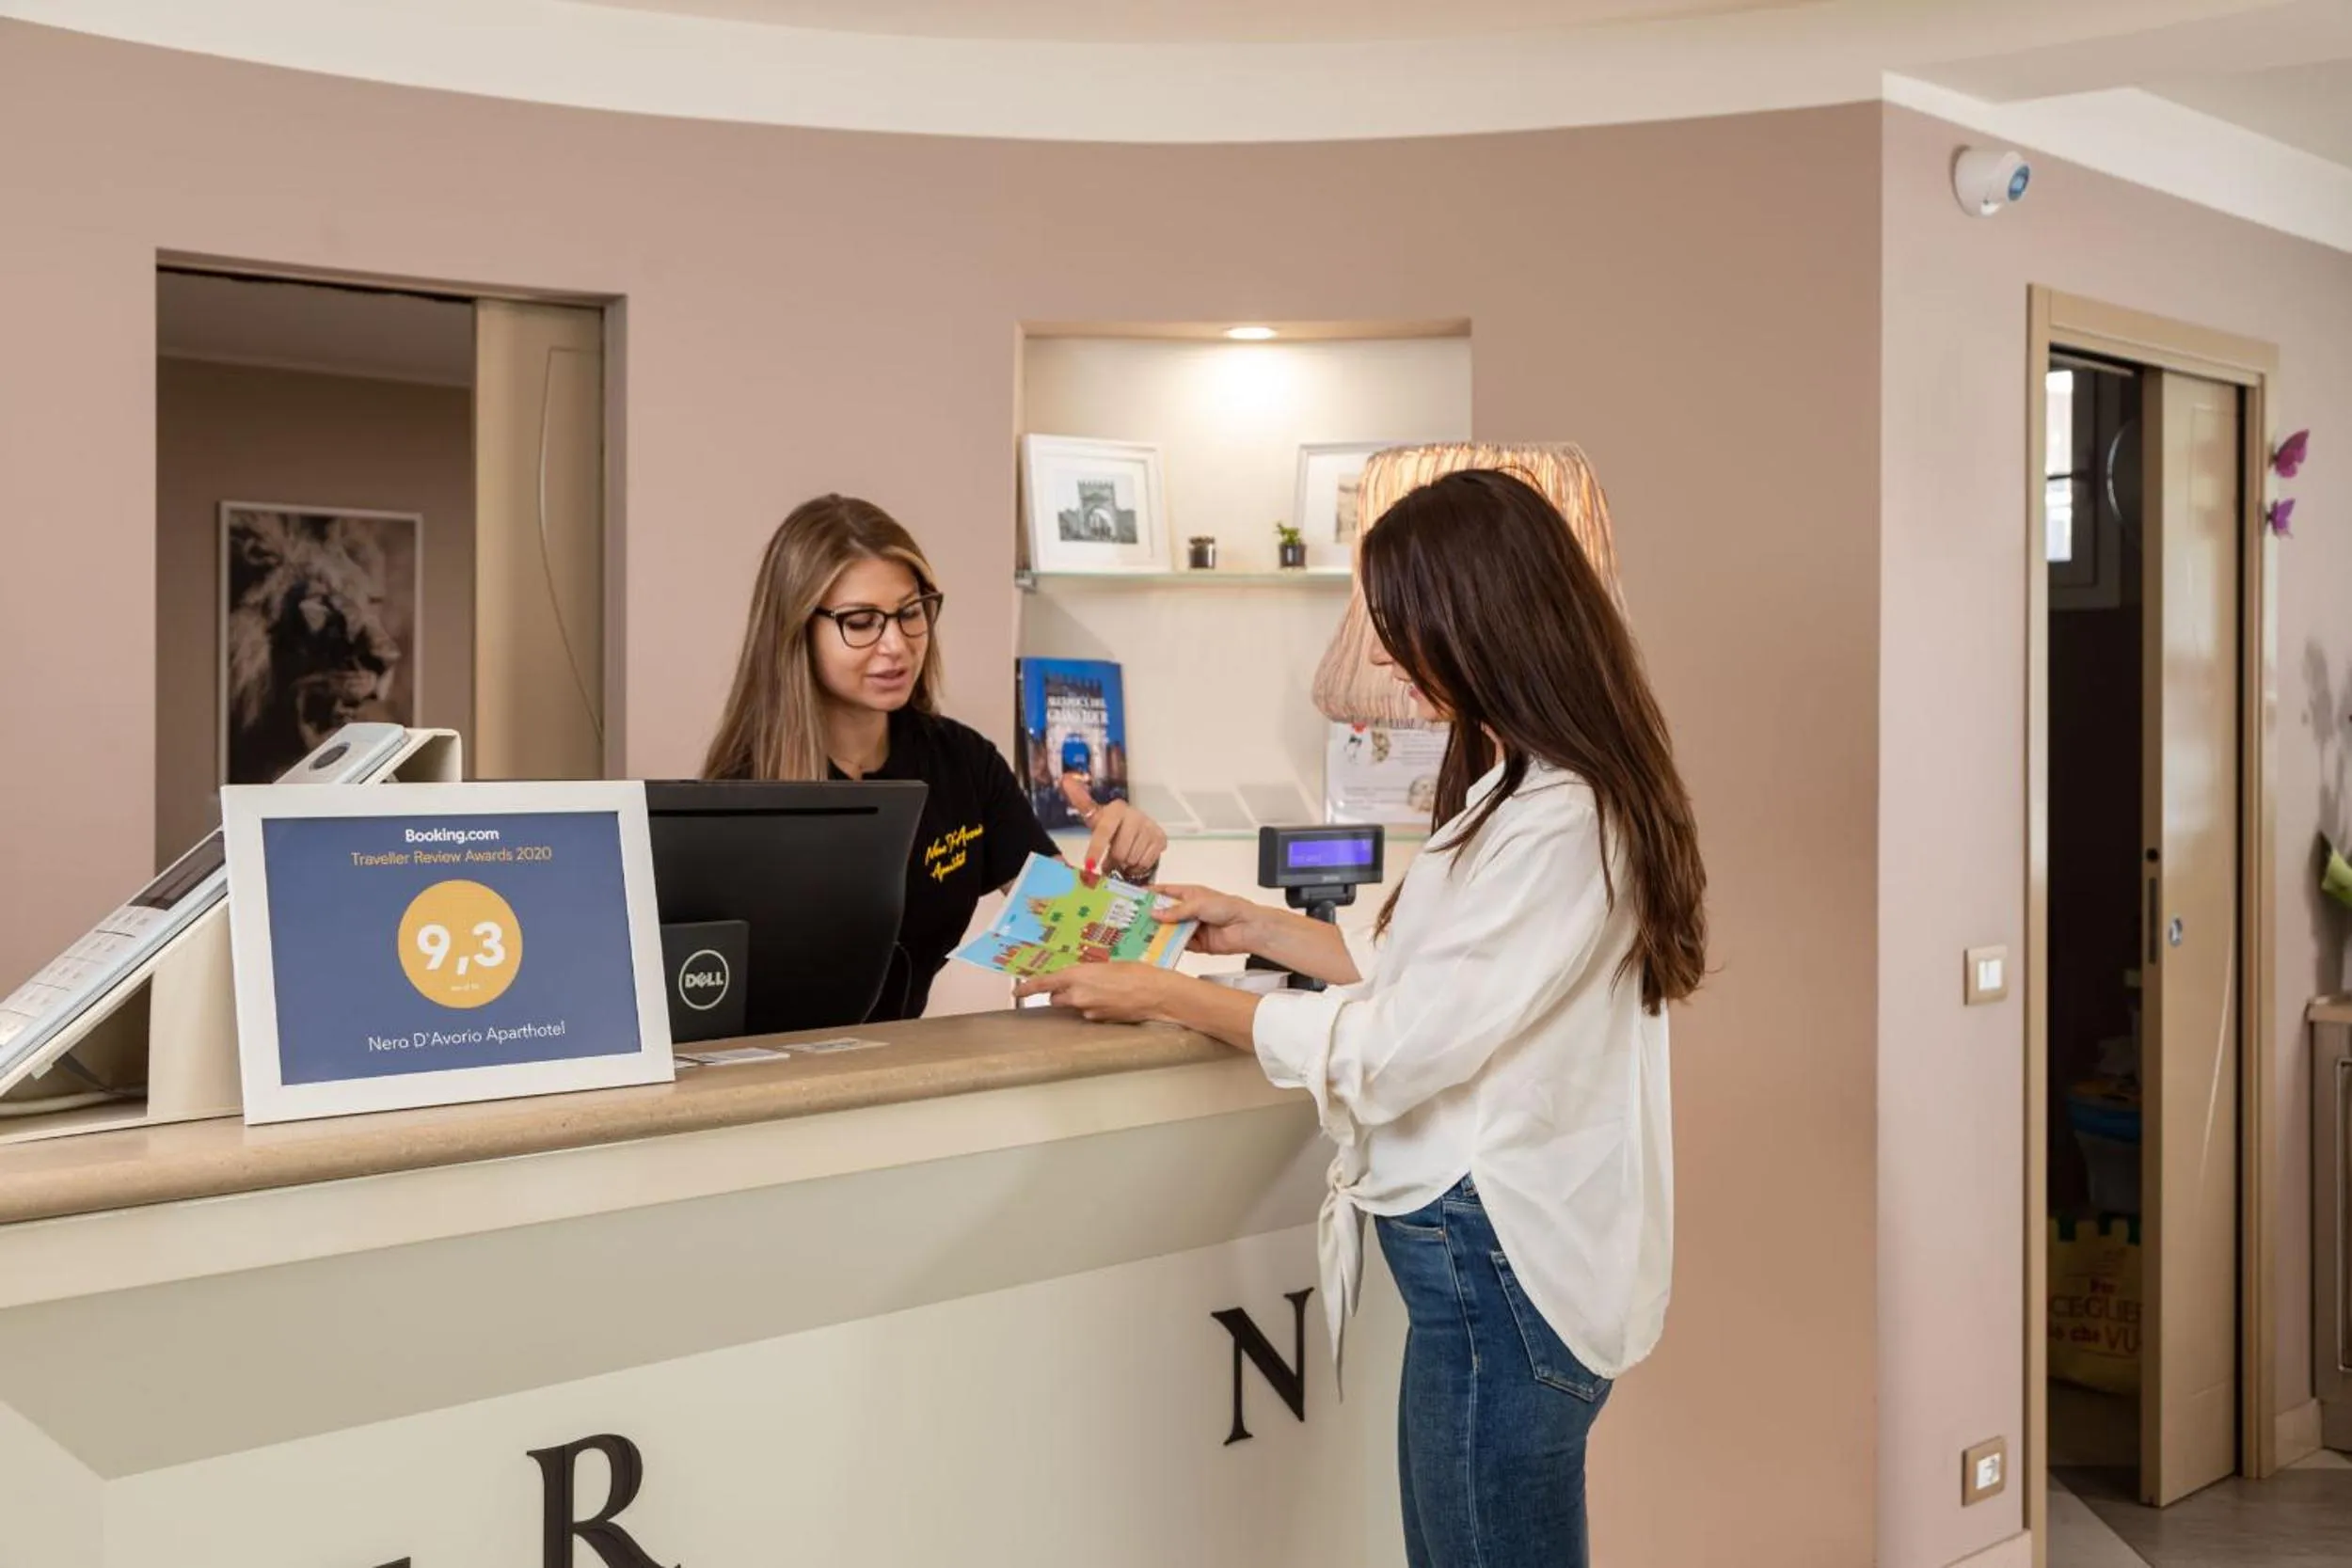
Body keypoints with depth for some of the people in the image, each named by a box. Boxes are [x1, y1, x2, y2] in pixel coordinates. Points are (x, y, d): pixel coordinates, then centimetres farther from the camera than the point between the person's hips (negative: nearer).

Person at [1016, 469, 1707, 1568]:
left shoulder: (1557, 823, -23)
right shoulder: (1524, 787, 10)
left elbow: (1388, 1053, -20)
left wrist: (1169, 997, -10)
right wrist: (1260, 929, 15)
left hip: (1497, 1271, -10)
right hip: (1485, 1254, 10)